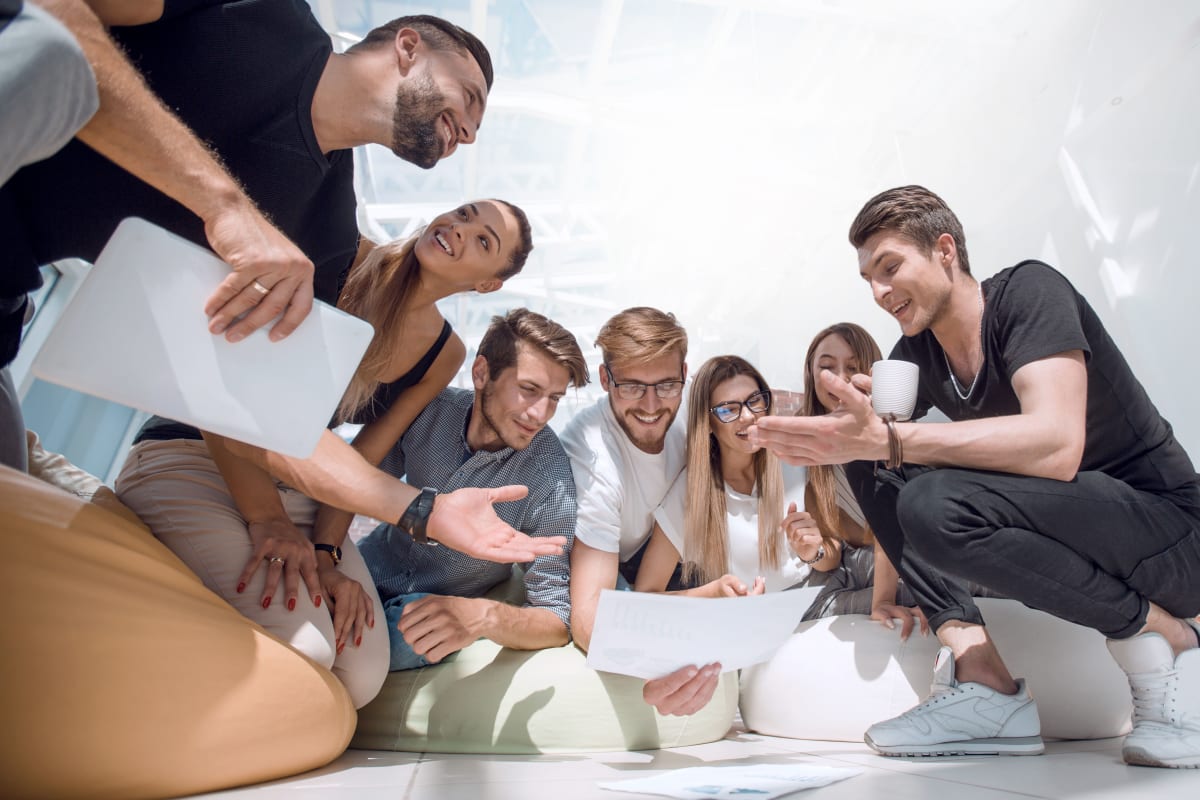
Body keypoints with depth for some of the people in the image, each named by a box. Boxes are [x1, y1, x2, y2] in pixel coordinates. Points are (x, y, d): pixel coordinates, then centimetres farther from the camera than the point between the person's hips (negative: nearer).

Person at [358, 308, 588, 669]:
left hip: (448, 602, -3)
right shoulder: (428, 409, -19)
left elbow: (561, 618, -25)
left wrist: (486, 616, -46)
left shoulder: (552, 483, -28)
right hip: (380, 560, 3)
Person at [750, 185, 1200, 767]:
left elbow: (1055, 446, -33)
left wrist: (885, 439, -35)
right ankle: (982, 678, -12)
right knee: (870, 468, -5)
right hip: (1056, 529, 7)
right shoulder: (915, 353, 3)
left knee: (934, 503, -31)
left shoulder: (1029, 292, -17)